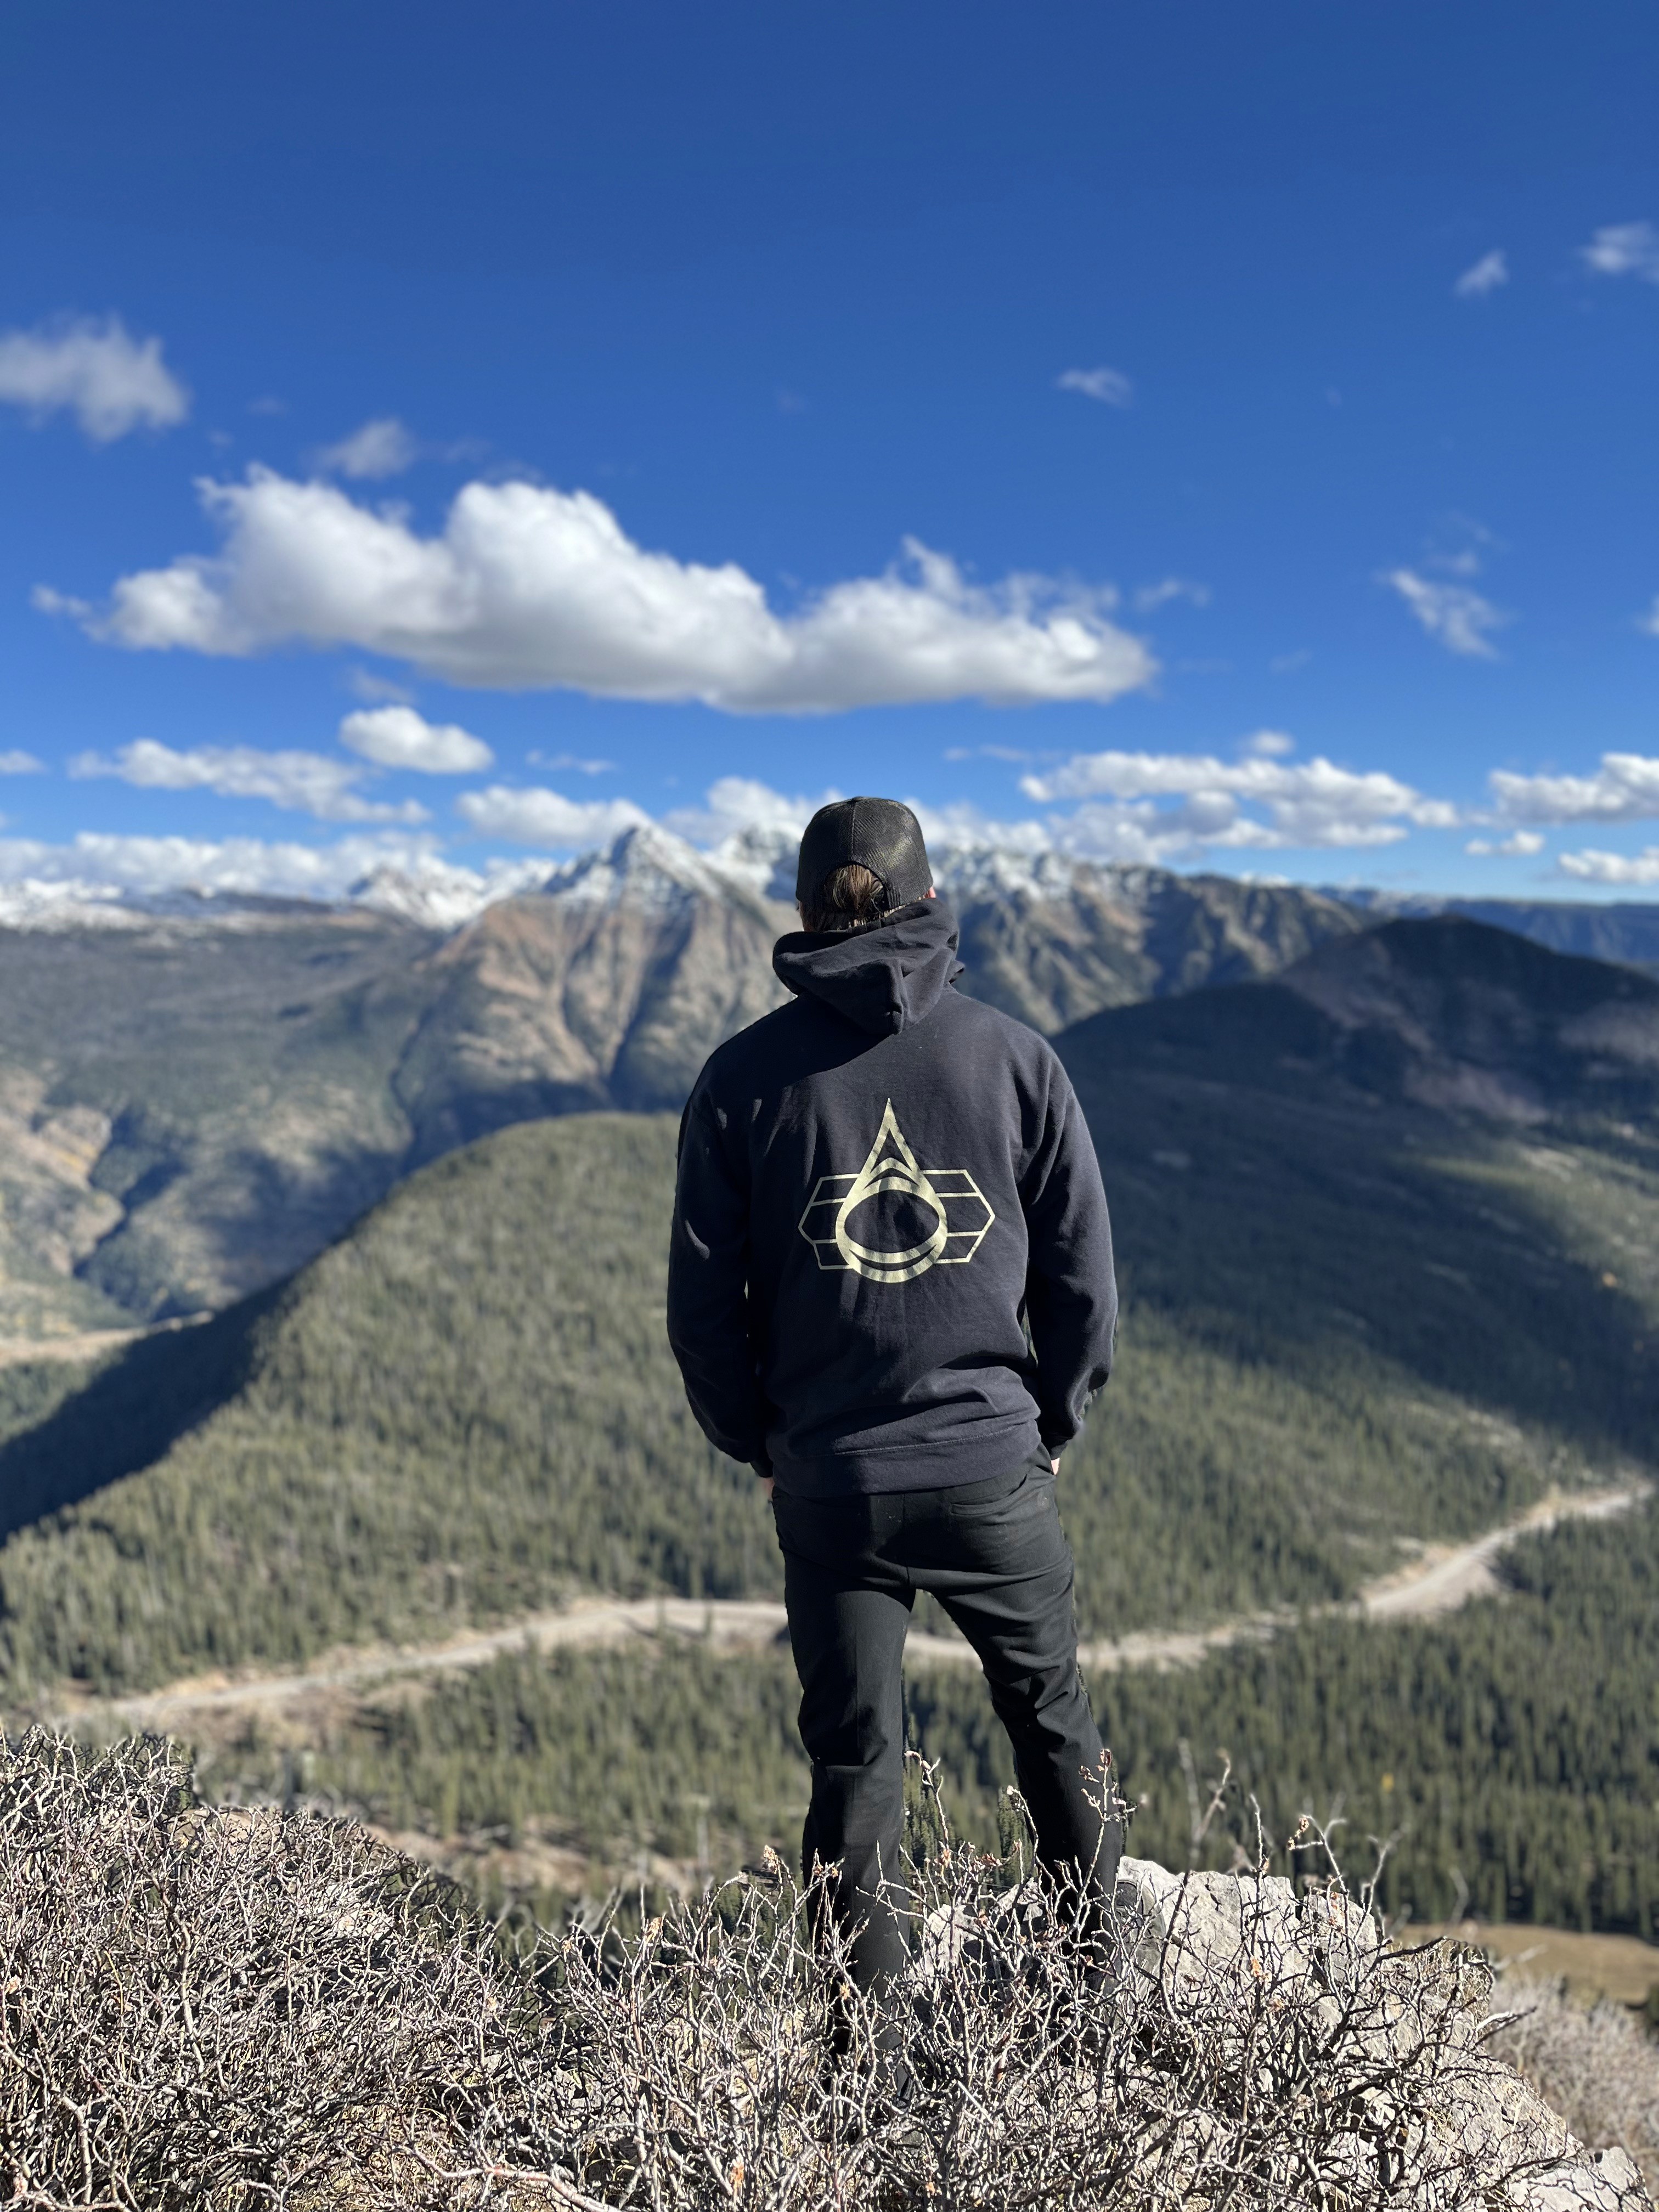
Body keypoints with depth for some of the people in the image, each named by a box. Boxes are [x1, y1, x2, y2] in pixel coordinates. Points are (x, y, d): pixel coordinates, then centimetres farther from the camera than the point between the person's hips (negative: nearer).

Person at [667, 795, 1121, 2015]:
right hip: (993, 1469, 1)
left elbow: (703, 1300, -1)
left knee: (855, 1757, 13)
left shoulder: (745, 1074, -4)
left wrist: (758, 1444, 12)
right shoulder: (1013, 1054, -4)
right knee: (1053, 1715, 21)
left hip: (828, 1481, 0)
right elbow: (1085, 1274, -1)